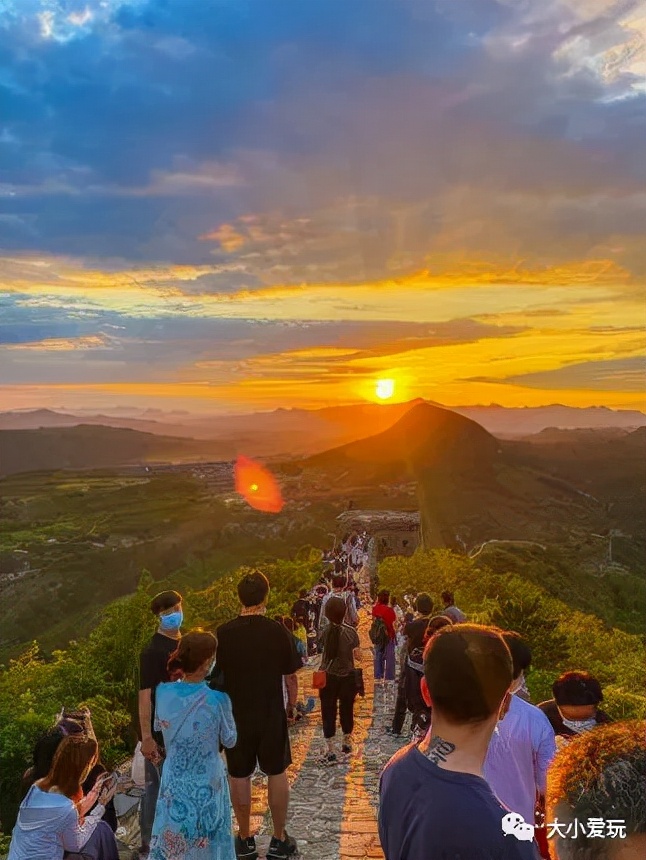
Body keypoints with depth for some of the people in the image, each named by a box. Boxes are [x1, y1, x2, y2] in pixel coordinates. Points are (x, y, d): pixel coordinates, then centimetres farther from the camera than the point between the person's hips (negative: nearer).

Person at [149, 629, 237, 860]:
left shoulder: (163, 692, -15)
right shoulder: (218, 699, -24)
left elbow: (158, 727, 5)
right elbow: (229, 741, -9)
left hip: (174, 780, 3)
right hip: (207, 782, -3)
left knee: (169, 840, 22)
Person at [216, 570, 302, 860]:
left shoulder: (223, 633, -13)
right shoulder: (278, 632, -15)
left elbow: (215, 675, -2)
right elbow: (291, 675, -5)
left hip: (236, 715, 1)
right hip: (271, 715, 0)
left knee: (239, 777, 16)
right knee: (277, 774, 16)